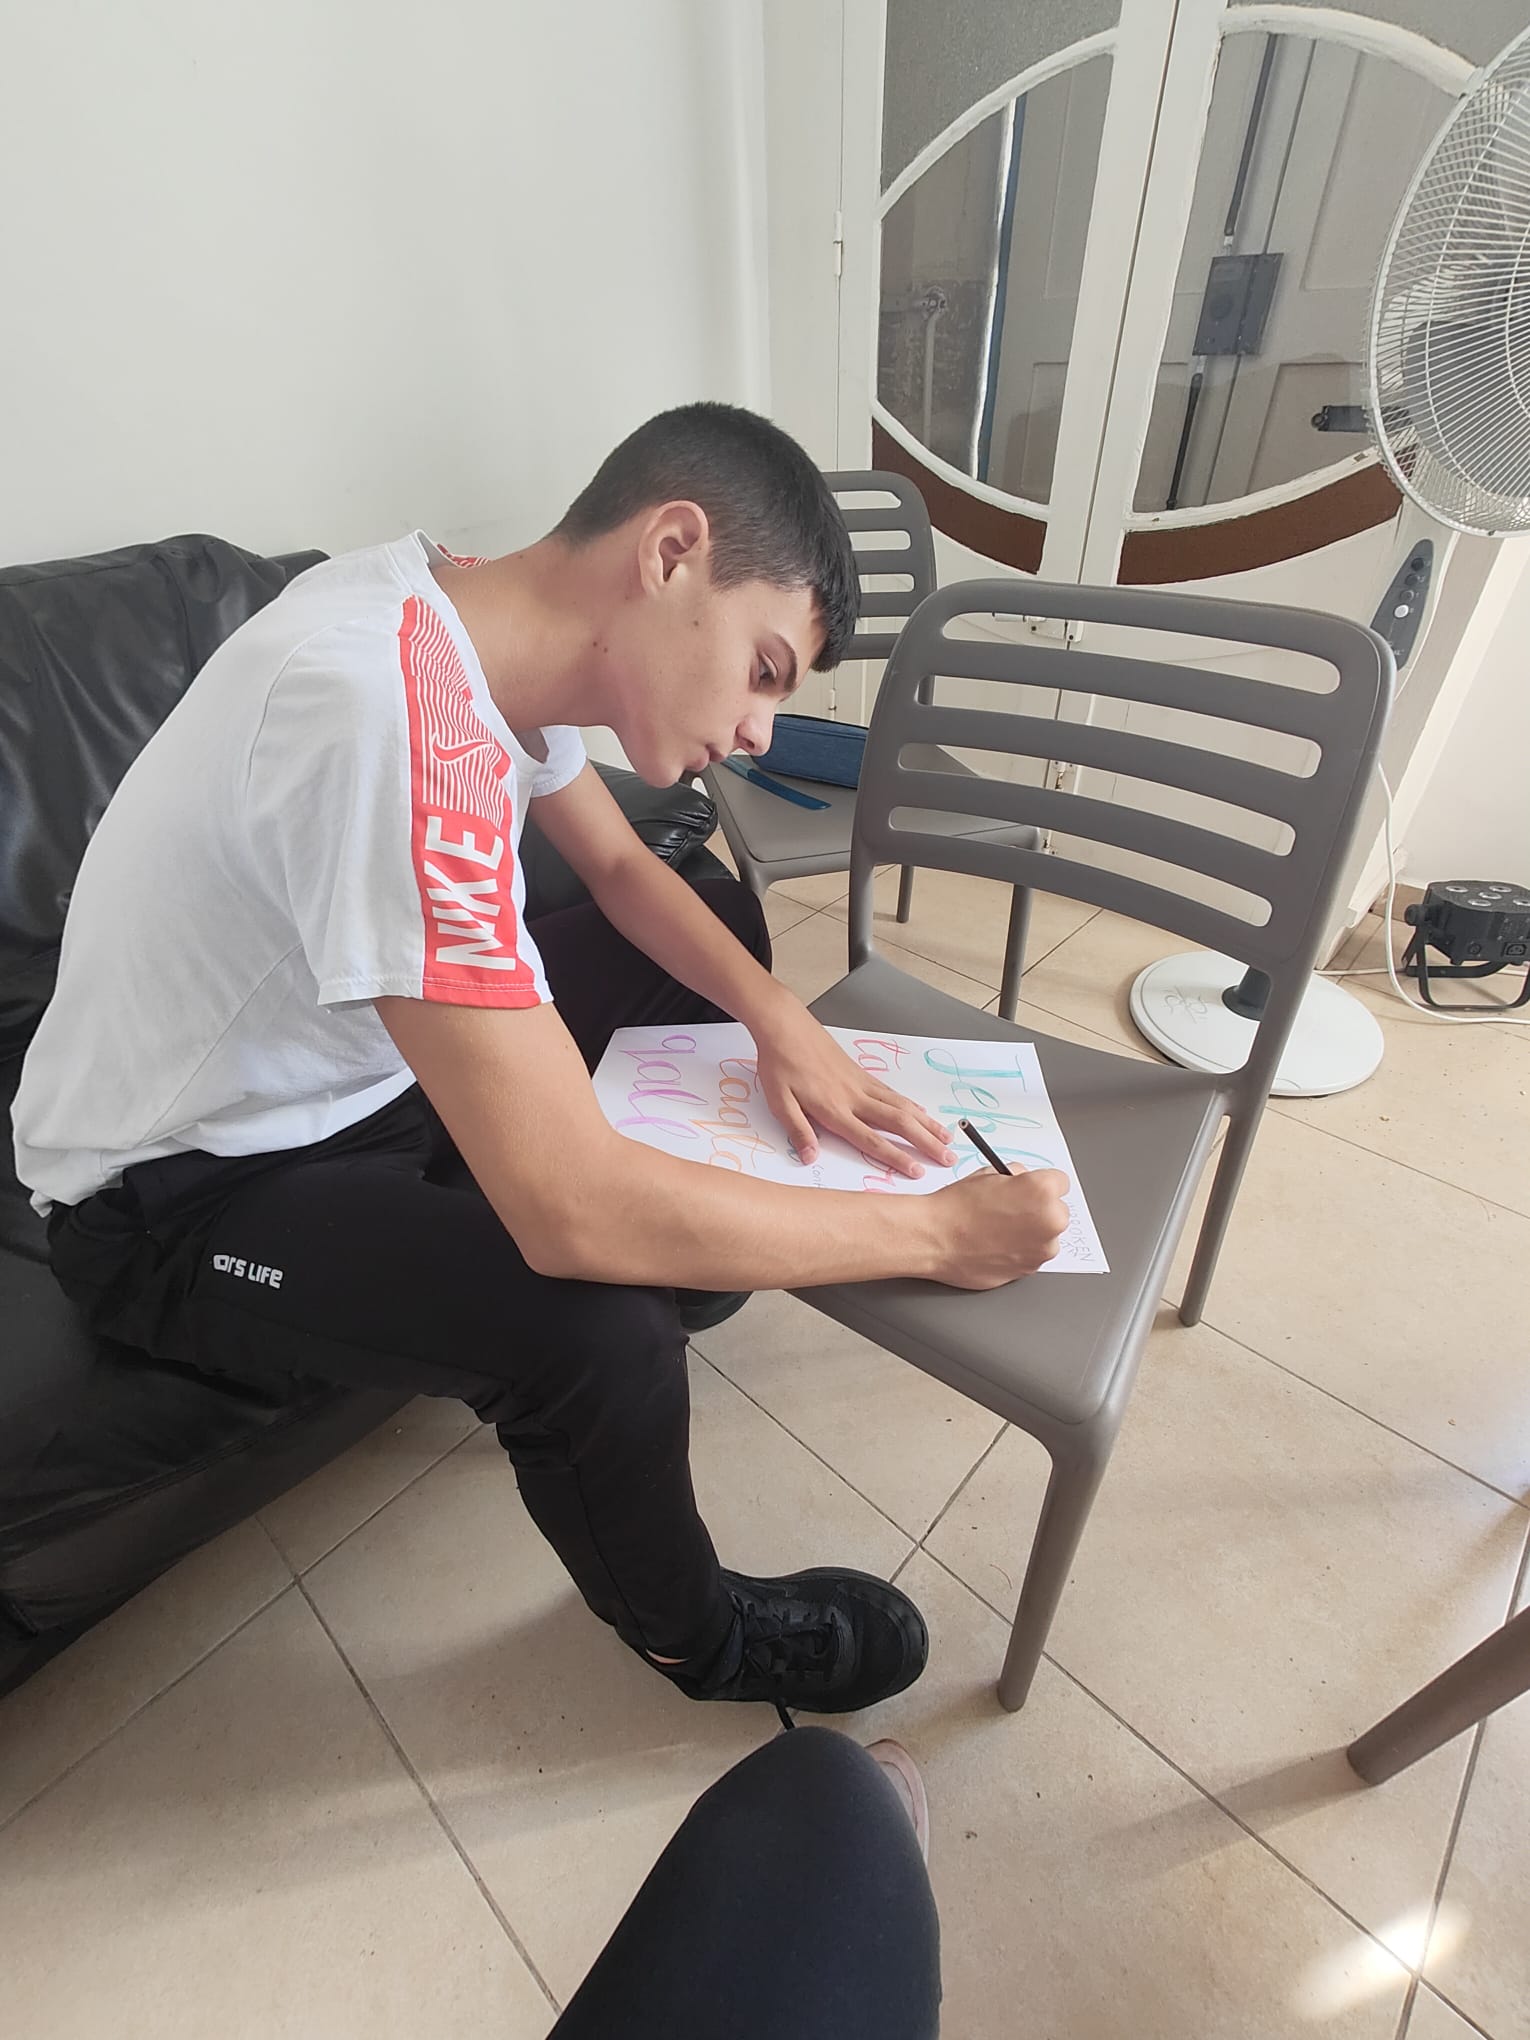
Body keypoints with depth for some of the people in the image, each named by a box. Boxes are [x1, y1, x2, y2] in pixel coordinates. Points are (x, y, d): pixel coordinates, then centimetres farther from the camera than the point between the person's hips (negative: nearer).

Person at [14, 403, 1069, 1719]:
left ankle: (679, 1271, 26)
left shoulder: (485, 617, -7)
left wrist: (783, 1024, -11)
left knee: (723, 924, 8)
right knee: (596, 1328, -32)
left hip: (353, 1063, 8)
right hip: (178, 1194, -7)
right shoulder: (389, 708, -36)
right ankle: (694, 1633, 5)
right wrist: (938, 1233, -27)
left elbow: (623, 869, 5)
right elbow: (575, 1214, -40)